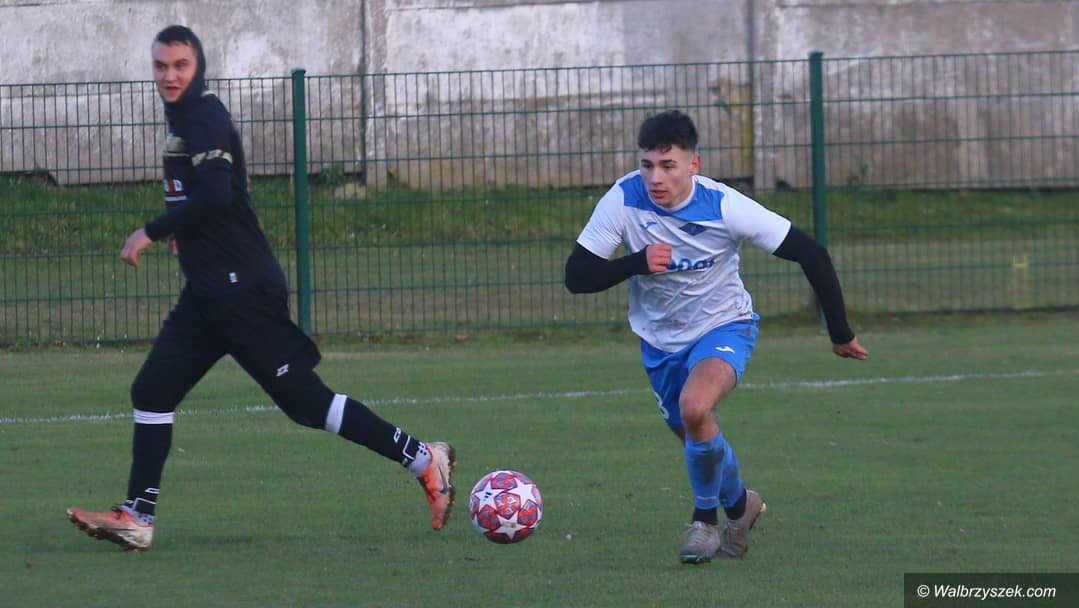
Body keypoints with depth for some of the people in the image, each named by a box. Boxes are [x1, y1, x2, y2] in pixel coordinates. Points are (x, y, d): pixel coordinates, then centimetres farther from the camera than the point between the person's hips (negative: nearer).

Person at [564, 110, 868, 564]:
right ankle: (739, 504, 50)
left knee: (694, 408, -31)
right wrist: (637, 263, -36)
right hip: (659, 338, 4)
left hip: (724, 327, -4)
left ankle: (706, 517, -7)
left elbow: (810, 255, -17)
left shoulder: (725, 207, -26)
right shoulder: (624, 200, -21)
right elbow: (576, 276, -18)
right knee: (693, 440, 17)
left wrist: (840, 333, -9)